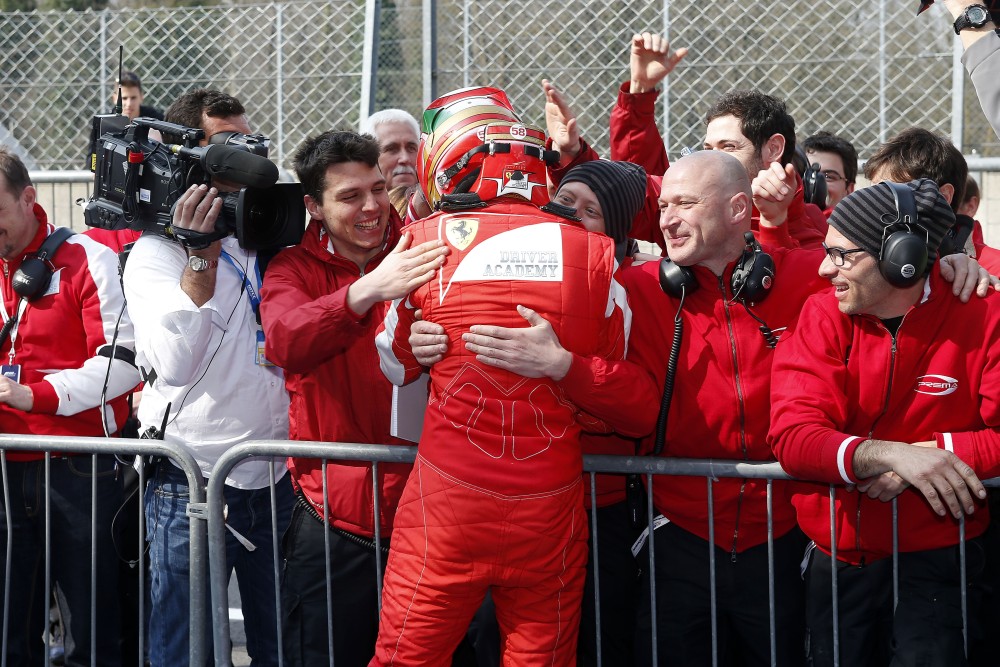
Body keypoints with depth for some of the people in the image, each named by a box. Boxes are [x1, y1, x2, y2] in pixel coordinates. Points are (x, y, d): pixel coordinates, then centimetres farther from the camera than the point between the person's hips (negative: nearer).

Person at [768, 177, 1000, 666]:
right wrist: (887, 454, -30)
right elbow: (791, 436, -17)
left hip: (934, 558, -3)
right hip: (837, 561, 3)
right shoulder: (824, 316, -5)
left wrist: (927, 452, -24)